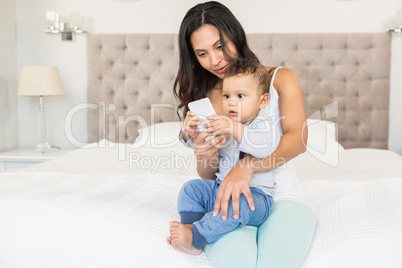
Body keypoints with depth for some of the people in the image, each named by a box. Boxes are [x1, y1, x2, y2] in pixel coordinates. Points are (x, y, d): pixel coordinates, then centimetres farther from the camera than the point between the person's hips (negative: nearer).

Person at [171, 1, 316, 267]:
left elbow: (298, 139, -10)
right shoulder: (202, 99, 13)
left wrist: (246, 166, -27)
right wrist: (206, 157, -15)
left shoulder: (280, 78, 7)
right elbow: (207, 176, 11)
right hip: (228, 199, 0)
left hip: (282, 196, 0)